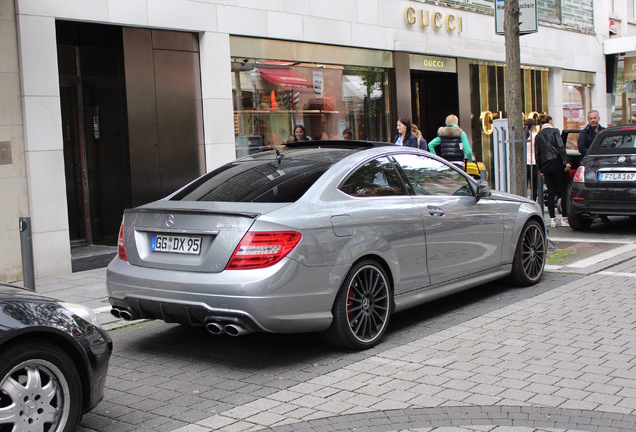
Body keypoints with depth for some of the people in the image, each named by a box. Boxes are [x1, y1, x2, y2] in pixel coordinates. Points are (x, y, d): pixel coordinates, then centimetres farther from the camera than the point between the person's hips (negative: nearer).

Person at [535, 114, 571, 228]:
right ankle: (564, 219, -1)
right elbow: (561, 147, -12)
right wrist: (566, 162, -13)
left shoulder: (538, 136, 11)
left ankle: (553, 219, 5)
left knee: (551, 193, 6)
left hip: (545, 165, 5)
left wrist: (541, 169, 15)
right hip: (557, 163, -5)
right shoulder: (554, 131, -3)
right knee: (563, 191, 1)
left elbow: (537, 154, 11)